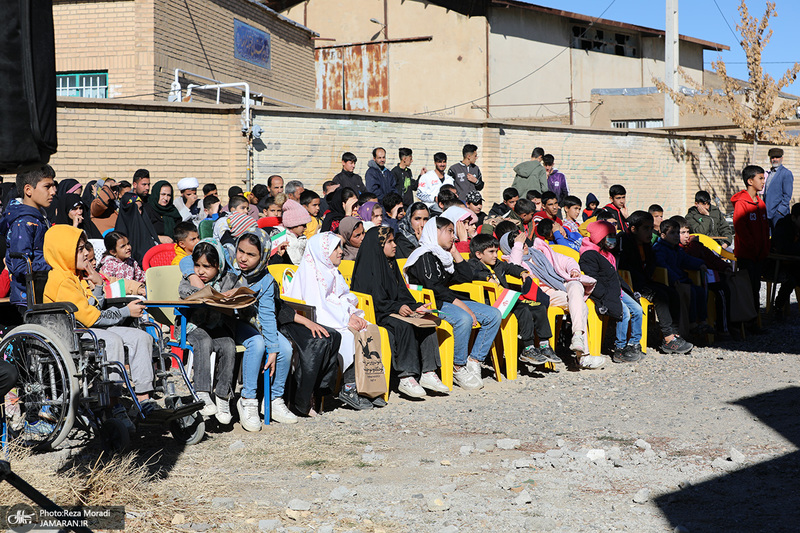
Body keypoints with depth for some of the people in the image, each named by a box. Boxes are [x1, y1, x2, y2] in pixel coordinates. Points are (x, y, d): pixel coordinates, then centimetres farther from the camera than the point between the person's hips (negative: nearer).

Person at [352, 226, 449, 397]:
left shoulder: (390, 264, 20)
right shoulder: (367, 267, -6)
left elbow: (402, 293, 18)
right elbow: (376, 299, -15)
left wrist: (415, 307, 0)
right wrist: (397, 308, -26)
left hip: (395, 311, 8)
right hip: (375, 315, -8)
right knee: (404, 326, -34)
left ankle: (427, 373, -19)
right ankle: (406, 377, -35)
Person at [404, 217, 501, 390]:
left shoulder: (444, 256, 22)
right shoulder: (424, 256, -6)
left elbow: (467, 277, 22)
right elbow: (434, 287, -18)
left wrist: (455, 253, 17)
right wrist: (462, 306, -22)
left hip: (449, 301, 9)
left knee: (493, 315, -5)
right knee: (464, 318, -37)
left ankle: (473, 362, -8)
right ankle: (458, 368, -23)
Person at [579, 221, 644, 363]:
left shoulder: (608, 254, 19)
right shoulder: (589, 255, -12)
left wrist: (629, 291, 20)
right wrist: (607, 297, -24)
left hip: (617, 291, 9)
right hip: (603, 295, -9)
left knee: (637, 310, -4)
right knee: (624, 312, -25)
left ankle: (634, 344, 6)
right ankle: (619, 350, -18)